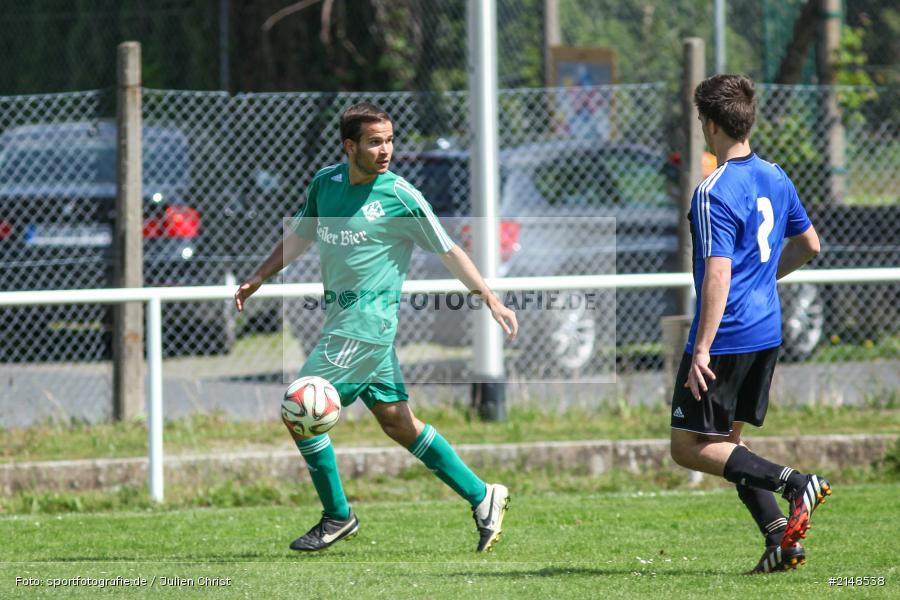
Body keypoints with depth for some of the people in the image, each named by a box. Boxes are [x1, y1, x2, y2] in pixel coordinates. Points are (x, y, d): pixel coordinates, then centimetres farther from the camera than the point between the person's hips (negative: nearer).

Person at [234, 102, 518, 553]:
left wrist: (492, 301, -3)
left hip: (367, 321, -7)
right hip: (341, 318, 7)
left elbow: (447, 251, -1)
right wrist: (258, 279, 19)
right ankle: (481, 497, 17)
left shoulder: (400, 197, -9)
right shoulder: (325, 183, 8)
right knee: (397, 423, 9)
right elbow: (300, 236, 24)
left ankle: (337, 516, 3)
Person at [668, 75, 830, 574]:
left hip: (726, 338, -8)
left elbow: (718, 276, -24)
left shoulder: (713, 194, -18)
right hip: (767, 332, 8)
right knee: (726, 442, 17)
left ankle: (795, 484, -15)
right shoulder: (775, 177, 8)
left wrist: (702, 350, -22)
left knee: (688, 447, -1)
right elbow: (810, 244, 20)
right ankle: (781, 538, 5)